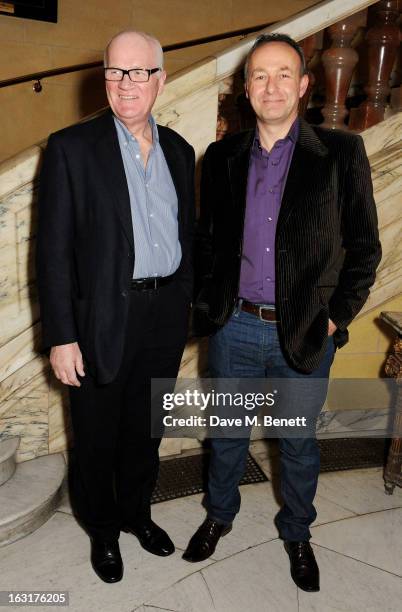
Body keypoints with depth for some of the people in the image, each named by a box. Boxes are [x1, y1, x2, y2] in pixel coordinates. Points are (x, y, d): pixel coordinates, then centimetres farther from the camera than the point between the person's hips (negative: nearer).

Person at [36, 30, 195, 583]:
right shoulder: (72, 148, -8)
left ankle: (137, 512, 45)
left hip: (166, 315, 4)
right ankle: (102, 530, 39)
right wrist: (60, 338, -12)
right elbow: (53, 251, -10)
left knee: (145, 429, 21)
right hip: (103, 320, -4)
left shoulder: (178, 150, 8)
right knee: (96, 436, 14)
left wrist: (186, 306, 11)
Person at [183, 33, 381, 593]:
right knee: (227, 434, 20)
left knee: (299, 444, 17)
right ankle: (220, 514, 46)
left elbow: (364, 247, -4)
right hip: (234, 328, 2)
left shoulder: (342, 153, -6)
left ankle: (296, 532, 43)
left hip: (304, 335, -2)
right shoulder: (223, 157, 3)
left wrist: (336, 318, -7)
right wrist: (209, 306, 4)